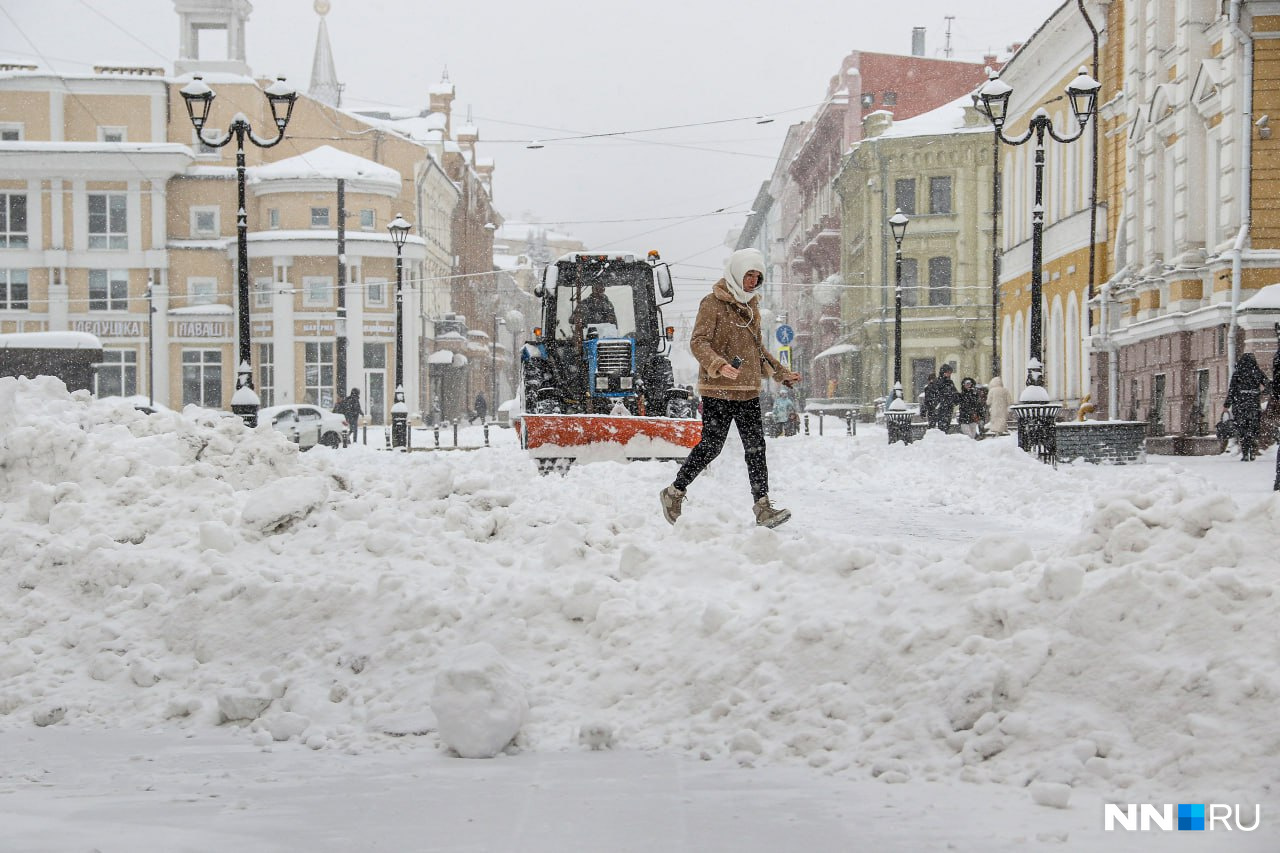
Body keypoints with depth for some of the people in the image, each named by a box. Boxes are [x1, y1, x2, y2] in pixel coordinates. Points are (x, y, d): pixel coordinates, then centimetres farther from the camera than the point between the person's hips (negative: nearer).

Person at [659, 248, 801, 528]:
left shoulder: (751, 305, 17)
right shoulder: (713, 303, -7)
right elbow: (698, 342, -14)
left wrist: (781, 373, 26)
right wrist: (719, 366, -30)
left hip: (749, 391, 7)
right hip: (718, 390, -7)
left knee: (756, 447, -1)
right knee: (711, 446, -4)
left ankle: (762, 507, -3)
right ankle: (674, 492, 13)